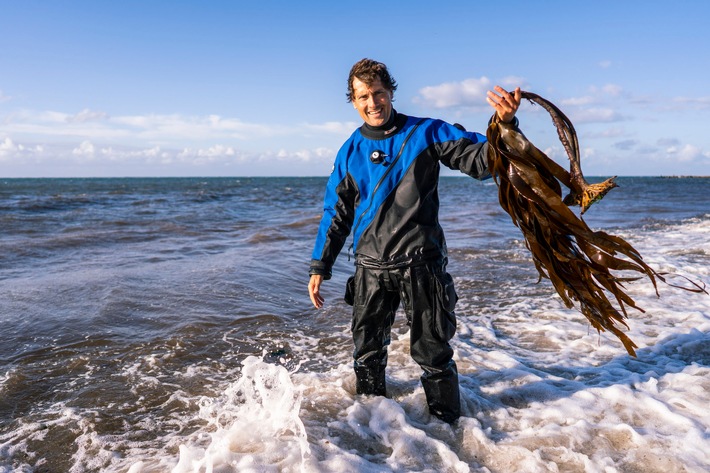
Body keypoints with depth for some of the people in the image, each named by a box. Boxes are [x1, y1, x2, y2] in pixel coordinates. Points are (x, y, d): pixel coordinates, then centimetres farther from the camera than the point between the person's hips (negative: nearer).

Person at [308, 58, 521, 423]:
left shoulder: (426, 133, -1)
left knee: (432, 354, 4)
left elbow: (481, 160, -7)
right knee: (368, 353, 16)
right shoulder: (350, 151, 8)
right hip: (371, 268, 4)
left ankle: (448, 426, 24)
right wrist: (319, 267, 11)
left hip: (421, 264, -3)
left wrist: (504, 125, -27)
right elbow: (336, 214, 13)